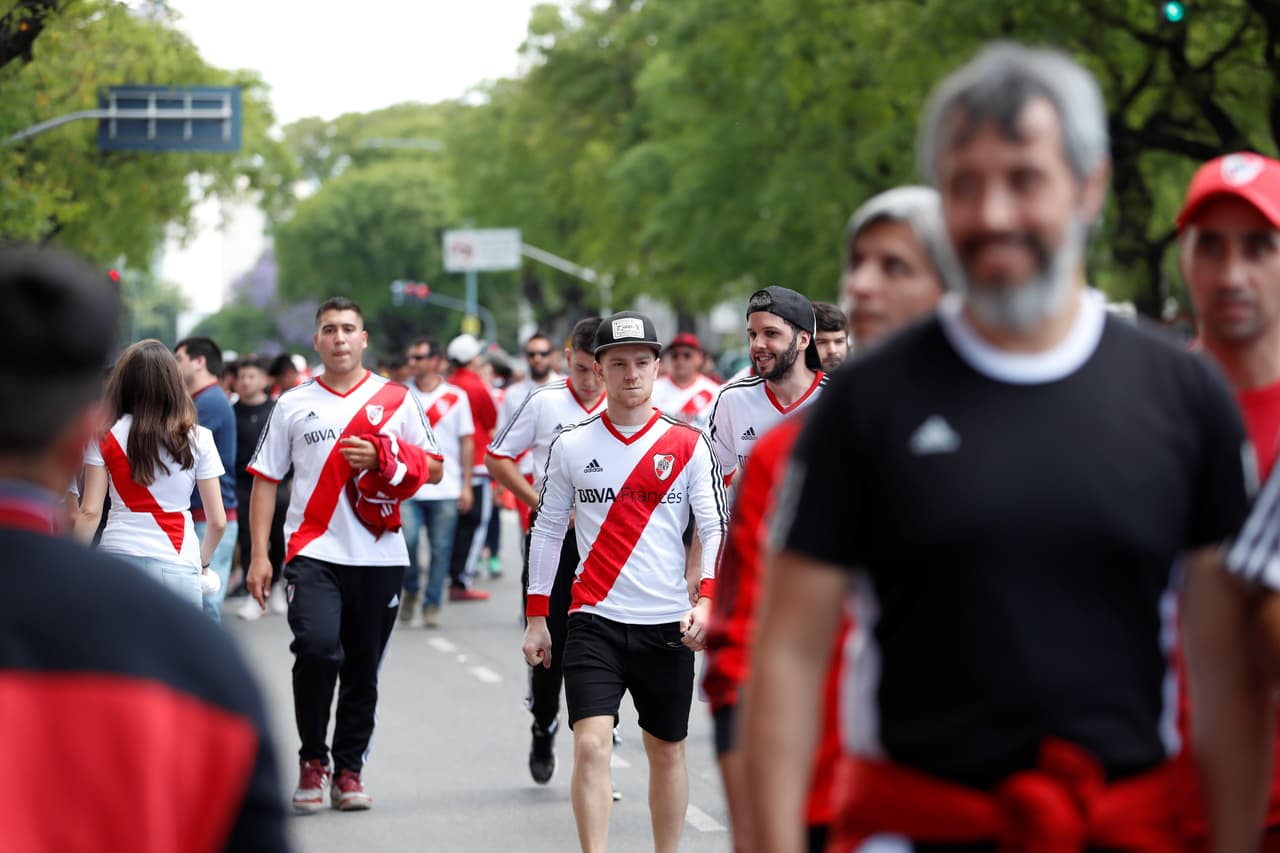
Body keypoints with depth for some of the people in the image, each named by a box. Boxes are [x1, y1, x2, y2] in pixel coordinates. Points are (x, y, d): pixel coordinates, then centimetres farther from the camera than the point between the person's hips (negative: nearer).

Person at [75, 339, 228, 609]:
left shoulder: (106, 437, 2)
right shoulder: (198, 439, 2)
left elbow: (90, 513, -2)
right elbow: (218, 521, 4)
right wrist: (203, 561, 21)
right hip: (179, 567, 0)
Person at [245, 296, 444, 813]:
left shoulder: (396, 399, 8)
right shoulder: (294, 404, 8)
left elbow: (433, 469, 9)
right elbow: (265, 479, 8)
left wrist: (384, 459, -10)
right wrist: (259, 555, 0)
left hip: (379, 556, 1)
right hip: (314, 552, -1)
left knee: (363, 669, 6)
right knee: (317, 647, -21)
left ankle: (348, 770, 20)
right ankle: (311, 760, -4)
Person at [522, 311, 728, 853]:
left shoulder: (688, 445, 2)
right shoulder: (571, 446, 4)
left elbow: (716, 527, -1)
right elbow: (547, 531, 10)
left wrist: (707, 599, -16)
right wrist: (536, 618, 7)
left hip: (668, 625, 1)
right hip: (595, 620, -1)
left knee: (667, 751, 11)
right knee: (591, 746, -15)